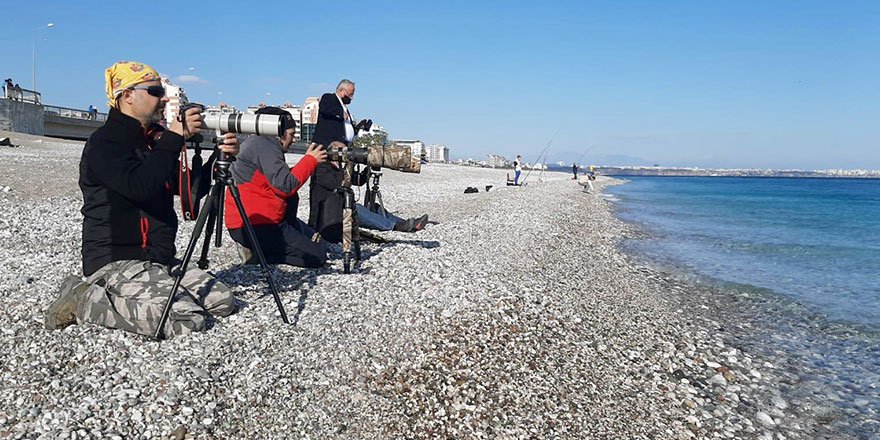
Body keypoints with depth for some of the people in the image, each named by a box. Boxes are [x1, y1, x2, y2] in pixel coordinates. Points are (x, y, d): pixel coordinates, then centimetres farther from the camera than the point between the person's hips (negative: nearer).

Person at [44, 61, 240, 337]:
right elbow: (140, 187, -28)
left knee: (224, 302, -1)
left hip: (159, 259, 9)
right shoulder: (104, 143, -9)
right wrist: (174, 138, -21)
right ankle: (83, 300, -6)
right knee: (187, 318, -27)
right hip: (115, 262, -9)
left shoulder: (155, 140, 17)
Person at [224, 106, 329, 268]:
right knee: (318, 255, -8)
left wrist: (309, 161, 11)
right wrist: (310, 160, -9)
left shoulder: (256, 143, 18)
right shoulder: (264, 145, -12)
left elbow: (282, 177, 19)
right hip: (253, 228, -10)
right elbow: (285, 186, -20)